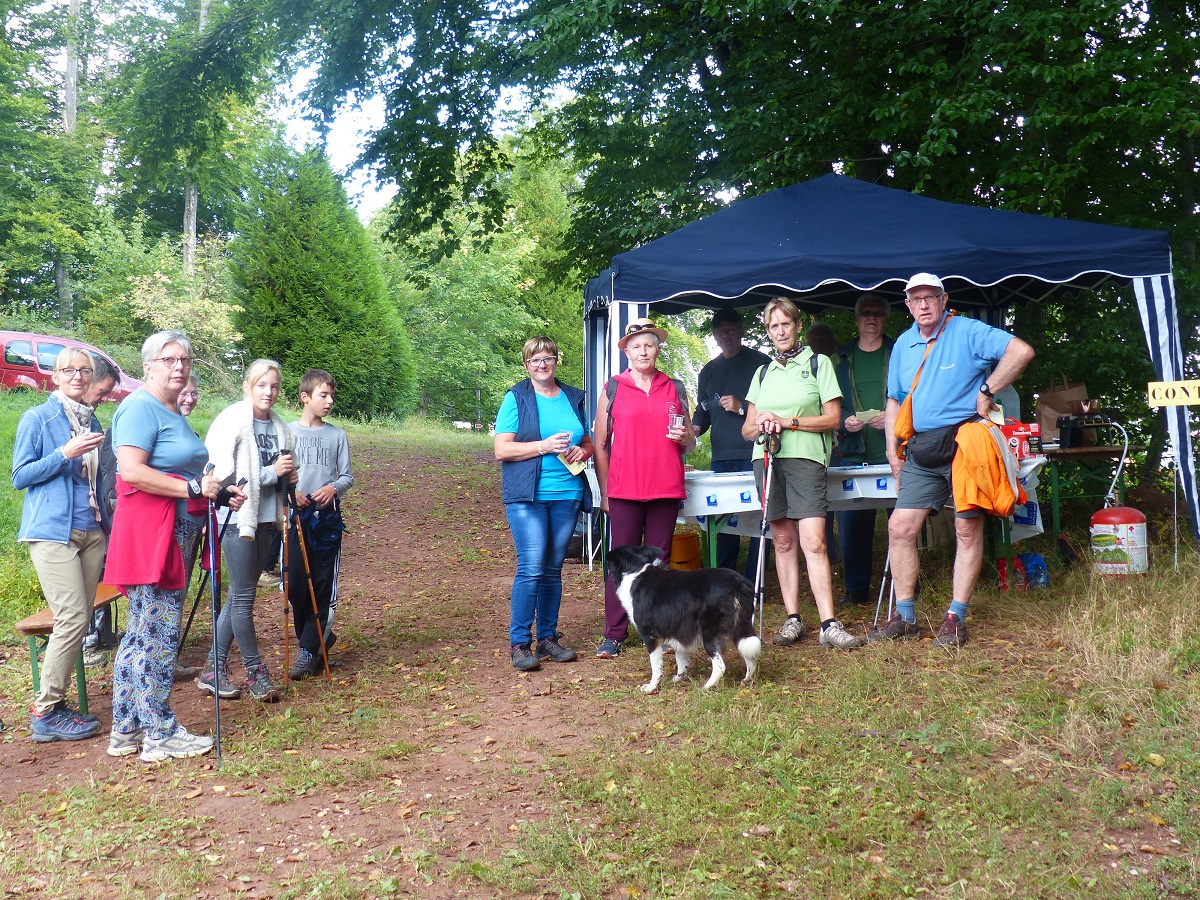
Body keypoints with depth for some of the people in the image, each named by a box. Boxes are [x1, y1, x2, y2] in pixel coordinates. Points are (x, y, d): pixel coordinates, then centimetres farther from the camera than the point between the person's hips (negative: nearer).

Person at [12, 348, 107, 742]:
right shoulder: (36, 419, -1)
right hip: (52, 531, -6)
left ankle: (55, 702, 13)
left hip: (91, 531, 6)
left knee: (79, 621, 4)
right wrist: (66, 454, -16)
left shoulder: (91, 422, 15)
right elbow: (20, 476, -5)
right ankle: (46, 712, -2)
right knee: (73, 619, -13)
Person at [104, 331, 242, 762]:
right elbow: (132, 471, -23)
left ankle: (127, 729, 23)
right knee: (158, 632, -4)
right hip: (149, 531, -10)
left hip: (178, 530, 10)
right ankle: (160, 734, 6)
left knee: (143, 630, 14)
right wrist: (194, 488, -21)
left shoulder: (173, 412, 20)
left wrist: (218, 493, 16)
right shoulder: (141, 407, -11)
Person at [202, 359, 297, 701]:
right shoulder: (232, 420, -9)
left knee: (239, 595, 11)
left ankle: (214, 670, 19)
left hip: (267, 519, 7)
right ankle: (255, 672, 7)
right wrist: (273, 472, -18)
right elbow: (225, 475, -16)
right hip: (239, 517, -7)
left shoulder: (279, 426, 12)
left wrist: (289, 476, 2)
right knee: (243, 596, -3)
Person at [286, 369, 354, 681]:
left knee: (323, 585, -3)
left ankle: (309, 652, 3)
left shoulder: (337, 435, 7)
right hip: (295, 514, 0)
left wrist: (333, 488, -12)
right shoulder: (287, 432, 4)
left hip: (327, 515, 0)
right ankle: (320, 637, 20)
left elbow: (348, 475, 8)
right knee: (295, 584, -2)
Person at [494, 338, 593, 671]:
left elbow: (588, 443, 22)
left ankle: (548, 638, 18)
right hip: (527, 495, -4)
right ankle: (519, 644, -4)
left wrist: (582, 451, -1)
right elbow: (502, 450, -6)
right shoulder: (517, 398, 1)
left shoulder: (573, 398, 14)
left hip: (567, 494, 4)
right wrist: (544, 446, -16)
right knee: (531, 567, -12)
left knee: (553, 569, 9)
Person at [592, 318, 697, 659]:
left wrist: (684, 438, -3)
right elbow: (600, 444, 7)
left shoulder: (675, 389, 13)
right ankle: (614, 635, 5)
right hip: (624, 490, -2)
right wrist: (605, 492, 3)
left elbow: (690, 444, 21)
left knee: (659, 560, 6)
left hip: (666, 489, 2)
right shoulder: (612, 389, 6)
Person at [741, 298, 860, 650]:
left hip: (805, 458, -4)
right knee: (784, 542, 4)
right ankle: (792, 618, 8)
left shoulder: (818, 363, 7)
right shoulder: (763, 373, 19)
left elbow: (832, 418, -1)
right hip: (767, 459, 4)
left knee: (814, 542, -14)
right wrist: (760, 425, -6)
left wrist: (786, 421, -10)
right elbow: (747, 428, 18)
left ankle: (829, 625, -14)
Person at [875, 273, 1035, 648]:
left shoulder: (968, 332, -4)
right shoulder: (903, 345, 15)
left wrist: (986, 391, -15)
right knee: (899, 526, 1)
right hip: (921, 451, 6)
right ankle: (905, 617, 10)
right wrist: (893, 449, 13)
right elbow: (894, 401, 22)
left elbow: (1021, 351, -16)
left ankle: (956, 618, 4)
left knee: (967, 528, -3)